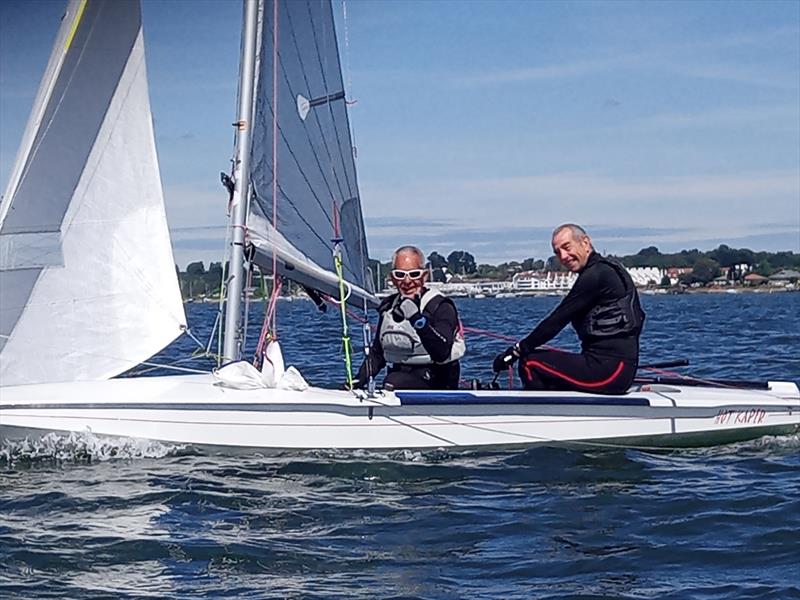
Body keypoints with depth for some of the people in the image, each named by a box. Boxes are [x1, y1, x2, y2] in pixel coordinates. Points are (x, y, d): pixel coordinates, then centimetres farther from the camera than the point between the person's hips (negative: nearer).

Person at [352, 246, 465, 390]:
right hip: (399, 376, 7)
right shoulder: (388, 307, 11)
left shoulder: (441, 306, -9)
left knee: (393, 382, -34)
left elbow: (442, 355, -25)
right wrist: (359, 380, 7)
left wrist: (417, 318, -33)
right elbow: (377, 352, 22)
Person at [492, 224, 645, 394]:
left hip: (609, 369, -10)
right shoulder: (605, 271, 17)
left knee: (530, 364, -8)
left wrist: (516, 351, -7)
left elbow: (558, 320, -13)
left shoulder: (595, 276, -13)